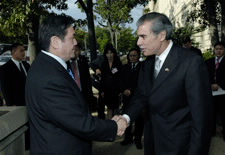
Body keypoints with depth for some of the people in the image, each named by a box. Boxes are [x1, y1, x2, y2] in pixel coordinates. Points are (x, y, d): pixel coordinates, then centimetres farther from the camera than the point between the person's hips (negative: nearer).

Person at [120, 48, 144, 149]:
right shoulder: (125, 67, 13)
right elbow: (121, 82, 11)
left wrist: (131, 91, -12)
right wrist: (124, 90, -7)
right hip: (127, 97, 4)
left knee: (139, 119, 5)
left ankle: (138, 139, 18)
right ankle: (128, 138, 20)